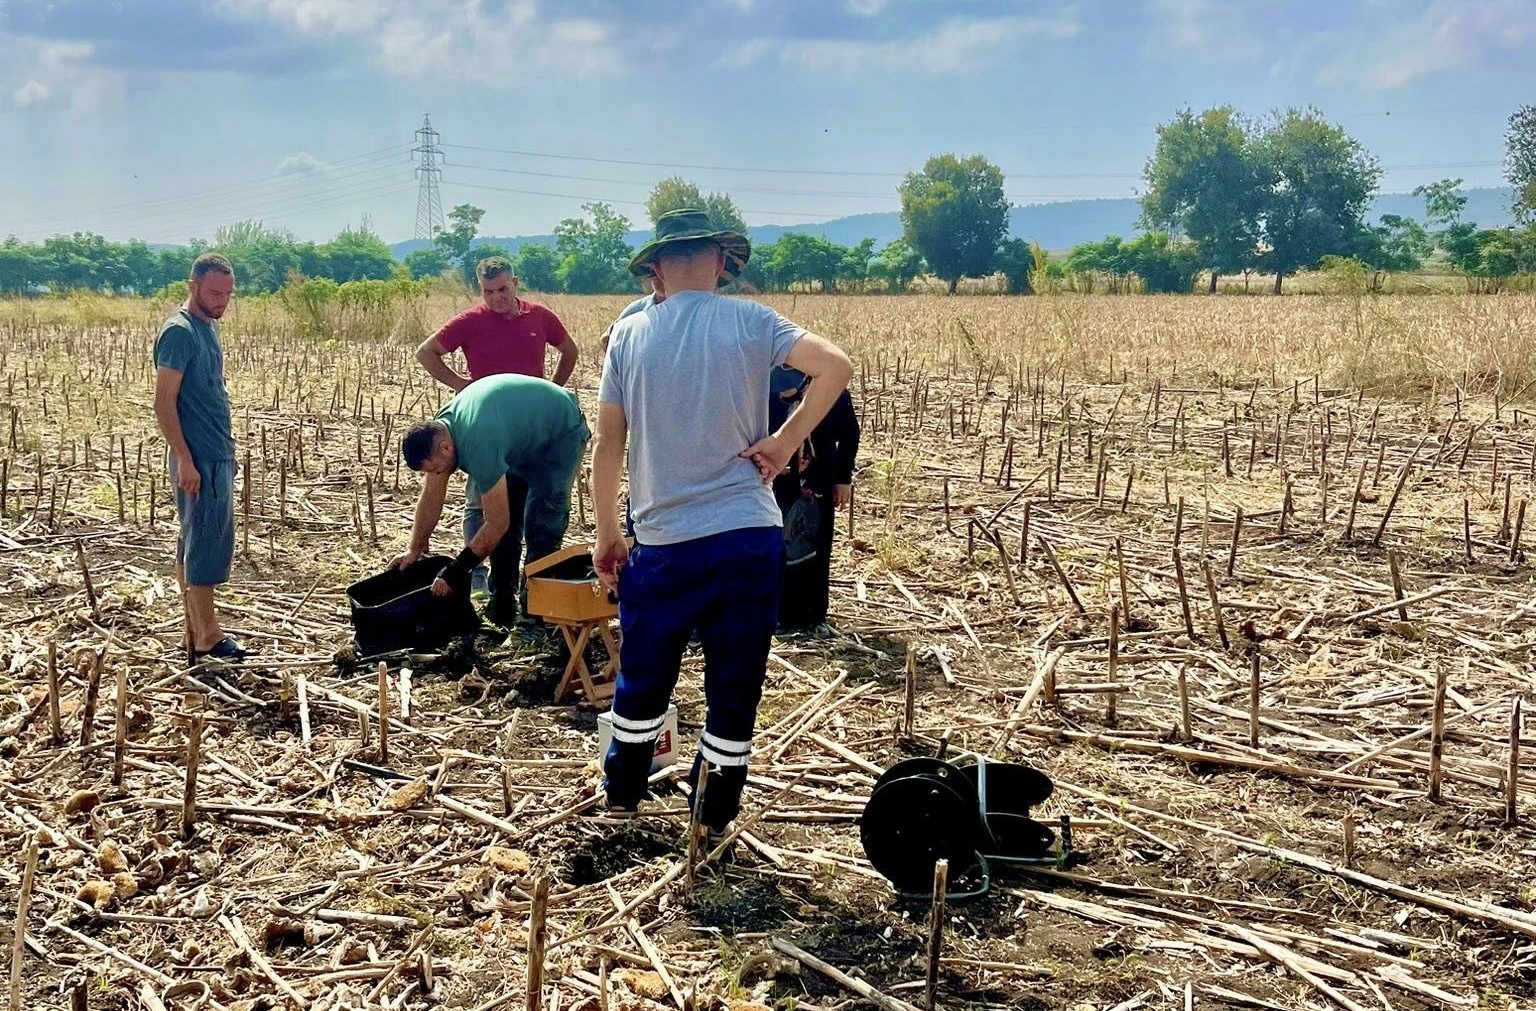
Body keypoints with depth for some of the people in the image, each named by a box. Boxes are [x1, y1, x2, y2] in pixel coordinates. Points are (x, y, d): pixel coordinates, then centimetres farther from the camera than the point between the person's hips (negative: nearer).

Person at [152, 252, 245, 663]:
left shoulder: (208, 327, 13)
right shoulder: (179, 332, -15)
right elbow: (164, 404, -19)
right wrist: (184, 460, -22)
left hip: (217, 456, 9)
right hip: (198, 460, -9)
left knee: (194, 545, 13)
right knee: (205, 548, -5)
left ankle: (194, 634, 19)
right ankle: (208, 640, 0)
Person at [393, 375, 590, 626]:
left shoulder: (479, 446, -40)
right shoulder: (436, 431, -15)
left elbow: (497, 525, -32)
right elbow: (430, 498, 0)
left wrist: (454, 573, -25)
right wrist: (414, 551, 3)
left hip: (562, 430, -8)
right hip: (523, 435, 9)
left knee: (541, 523, -17)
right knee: (505, 513, 2)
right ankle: (502, 603, 12)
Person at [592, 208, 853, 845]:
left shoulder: (629, 334, 2)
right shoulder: (749, 322, -2)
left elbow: (608, 442, 2)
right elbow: (836, 367, -14)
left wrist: (606, 534, 10)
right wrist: (783, 443, -7)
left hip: (663, 542, 1)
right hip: (748, 536, -1)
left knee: (642, 679, 19)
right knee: (734, 687, 11)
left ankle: (621, 794, 35)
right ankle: (714, 817, 21)